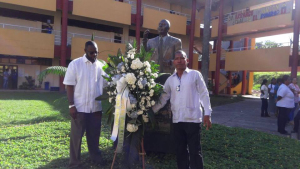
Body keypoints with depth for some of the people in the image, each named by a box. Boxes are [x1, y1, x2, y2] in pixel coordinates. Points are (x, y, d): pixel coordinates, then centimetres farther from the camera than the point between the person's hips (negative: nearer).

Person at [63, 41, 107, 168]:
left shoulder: (101, 66, 6)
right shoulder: (75, 64, -4)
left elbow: (105, 86, 8)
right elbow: (69, 86, -5)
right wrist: (71, 105, -10)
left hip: (96, 108, 3)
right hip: (79, 108, -3)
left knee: (94, 135, 16)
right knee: (76, 136, 8)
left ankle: (96, 158, 34)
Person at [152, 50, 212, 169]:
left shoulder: (195, 74, 0)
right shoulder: (170, 80, 10)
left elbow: (204, 94, -1)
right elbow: (162, 99, 10)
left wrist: (207, 114, -5)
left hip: (193, 119, -4)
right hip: (177, 120, 4)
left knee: (195, 151, 4)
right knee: (180, 151, 14)